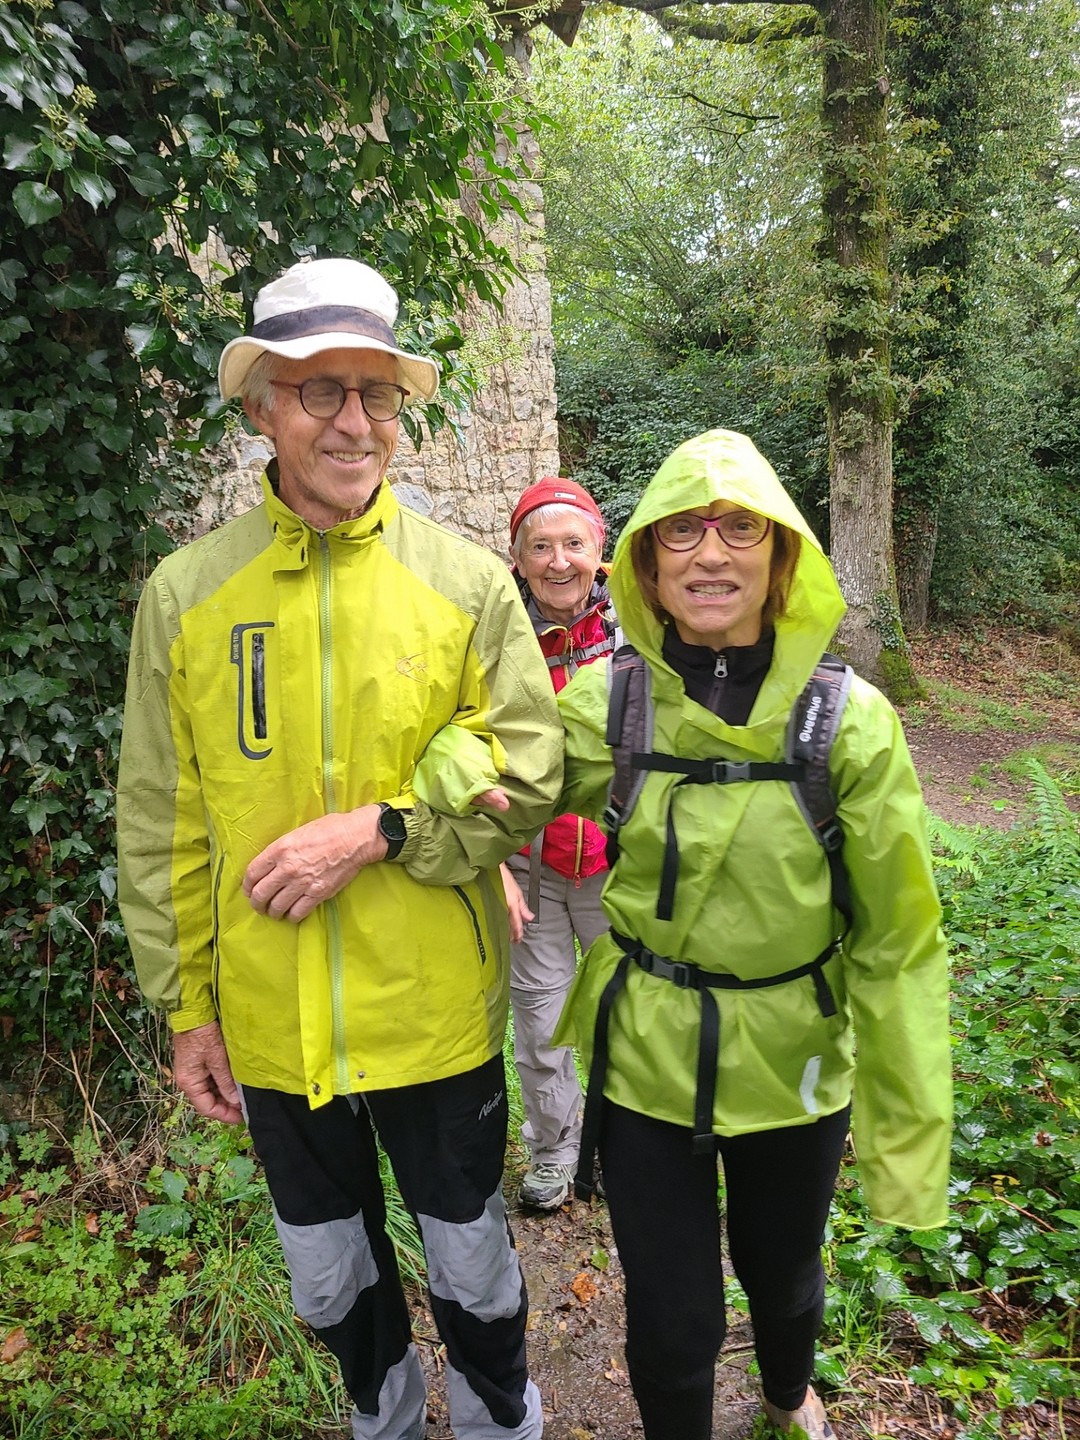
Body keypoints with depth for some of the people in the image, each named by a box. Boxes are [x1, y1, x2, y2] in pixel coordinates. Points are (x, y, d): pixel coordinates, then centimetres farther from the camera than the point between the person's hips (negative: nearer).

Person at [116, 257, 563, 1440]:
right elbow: (159, 823, 0)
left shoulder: (467, 582, -9)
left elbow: (529, 778, -9)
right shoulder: (185, 592, -5)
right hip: (269, 1022, 2)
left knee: (469, 1260, 21)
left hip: (436, 1012, -2)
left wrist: (379, 828, -21)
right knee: (327, 1273, 25)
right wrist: (184, 1004, 2)